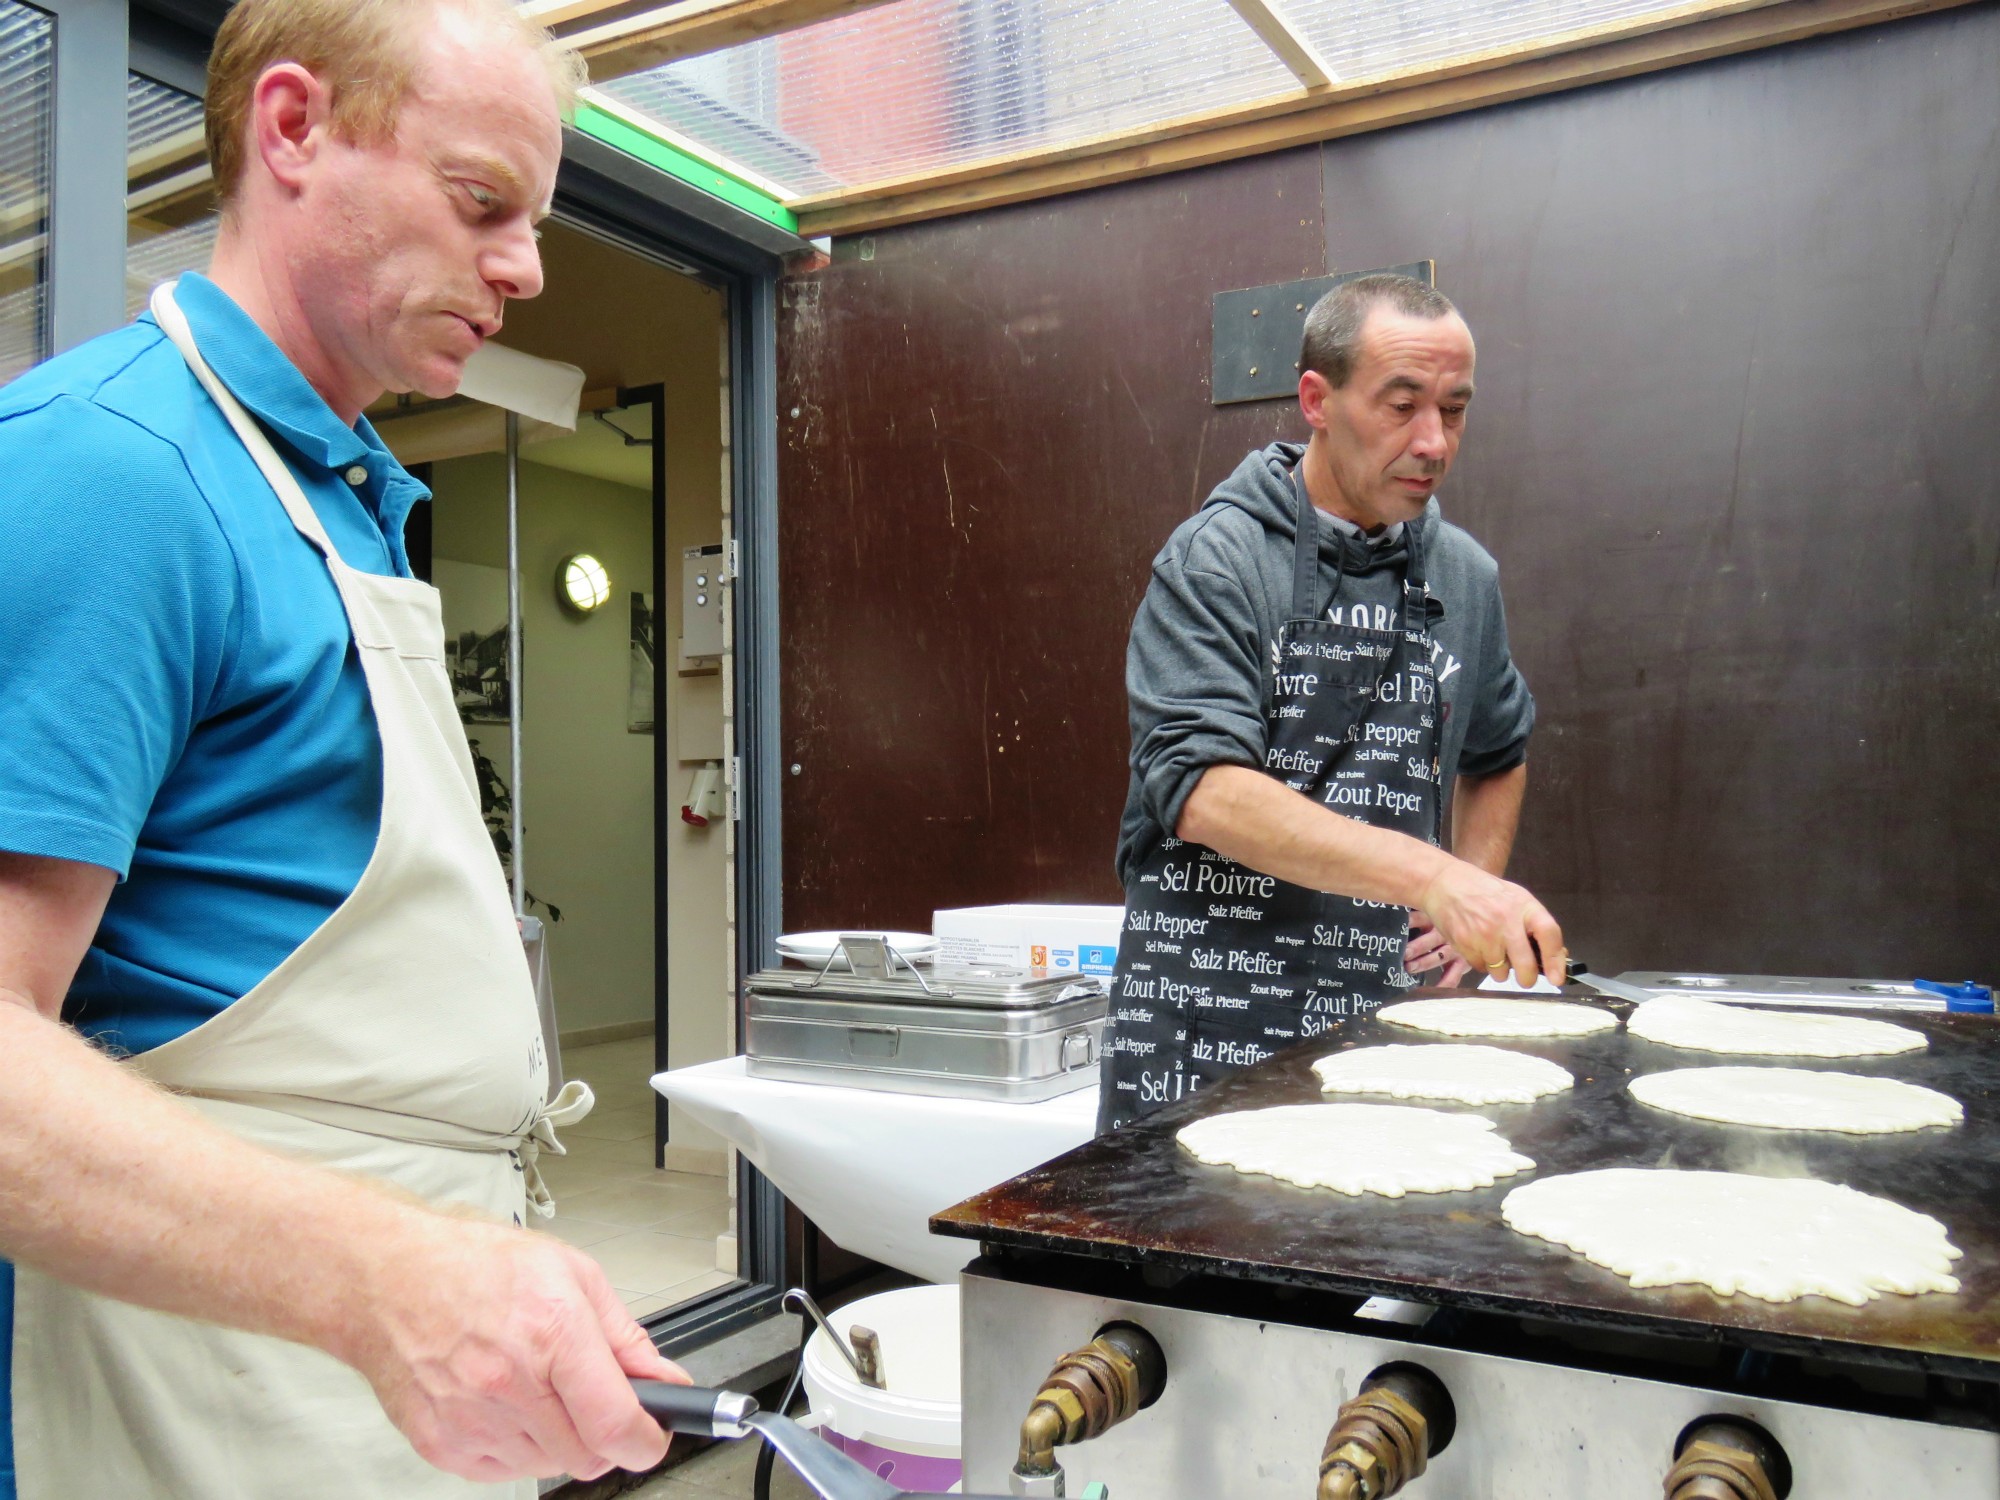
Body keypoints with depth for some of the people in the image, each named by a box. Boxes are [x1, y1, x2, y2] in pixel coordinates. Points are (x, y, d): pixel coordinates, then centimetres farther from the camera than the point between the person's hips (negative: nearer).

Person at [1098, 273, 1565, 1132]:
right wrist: (1431, 874, -28)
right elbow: (1202, 789, -20)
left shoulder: (1465, 576, 10)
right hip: (1206, 1021, -4)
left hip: (1386, 1024, 5)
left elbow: (1498, 758, 26)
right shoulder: (1217, 559, -8)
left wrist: (1476, 898, 9)